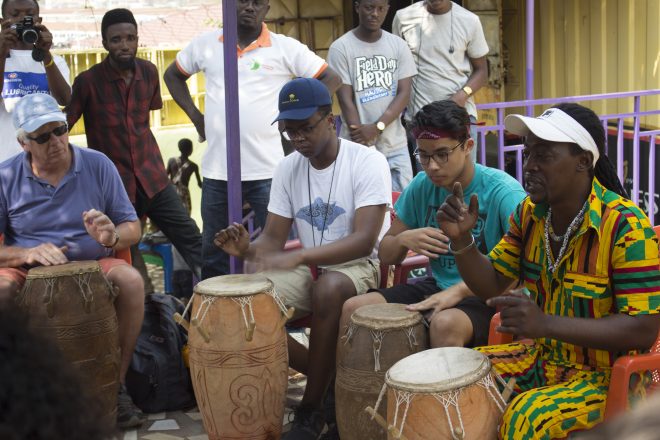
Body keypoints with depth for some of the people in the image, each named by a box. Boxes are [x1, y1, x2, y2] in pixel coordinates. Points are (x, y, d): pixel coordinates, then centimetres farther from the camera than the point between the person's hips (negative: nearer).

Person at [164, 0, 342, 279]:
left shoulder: (286, 48, -1)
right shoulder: (206, 44, 8)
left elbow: (331, 79, 2)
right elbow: (173, 75, 22)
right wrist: (195, 116, 11)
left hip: (267, 170, -3)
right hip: (217, 170, 3)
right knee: (213, 251, 12)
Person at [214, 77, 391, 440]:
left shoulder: (368, 162, -17)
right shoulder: (287, 169, 1)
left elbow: (364, 241, -26)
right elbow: (273, 239, 1)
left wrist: (298, 256, -40)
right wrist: (248, 249, -25)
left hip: (360, 267, -6)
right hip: (307, 269, 6)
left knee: (328, 288, -39)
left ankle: (312, 409, -23)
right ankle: (330, 378, -1)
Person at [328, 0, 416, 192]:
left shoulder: (399, 45, 6)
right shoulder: (340, 48, -4)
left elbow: (404, 93, 1)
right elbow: (346, 101, -7)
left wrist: (377, 127, -15)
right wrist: (362, 147, -13)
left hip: (396, 146, 3)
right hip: (358, 147, -3)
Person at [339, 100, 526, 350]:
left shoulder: (502, 191, -14)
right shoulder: (422, 186, 3)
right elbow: (385, 256, 12)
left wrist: (459, 290, -32)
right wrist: (403, 239, -13)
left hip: (488, 295, -6)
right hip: (438, 287, 6)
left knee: (445, 323, -37)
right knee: (353, 308, -10)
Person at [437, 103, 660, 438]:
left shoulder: (625, 226, -23)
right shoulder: (530, 213, -1)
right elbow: (490, 285, 7)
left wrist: (546, 324, -35)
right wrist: (461, 238, -14)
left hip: (609, 374, -7)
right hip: (544, 357, 7)